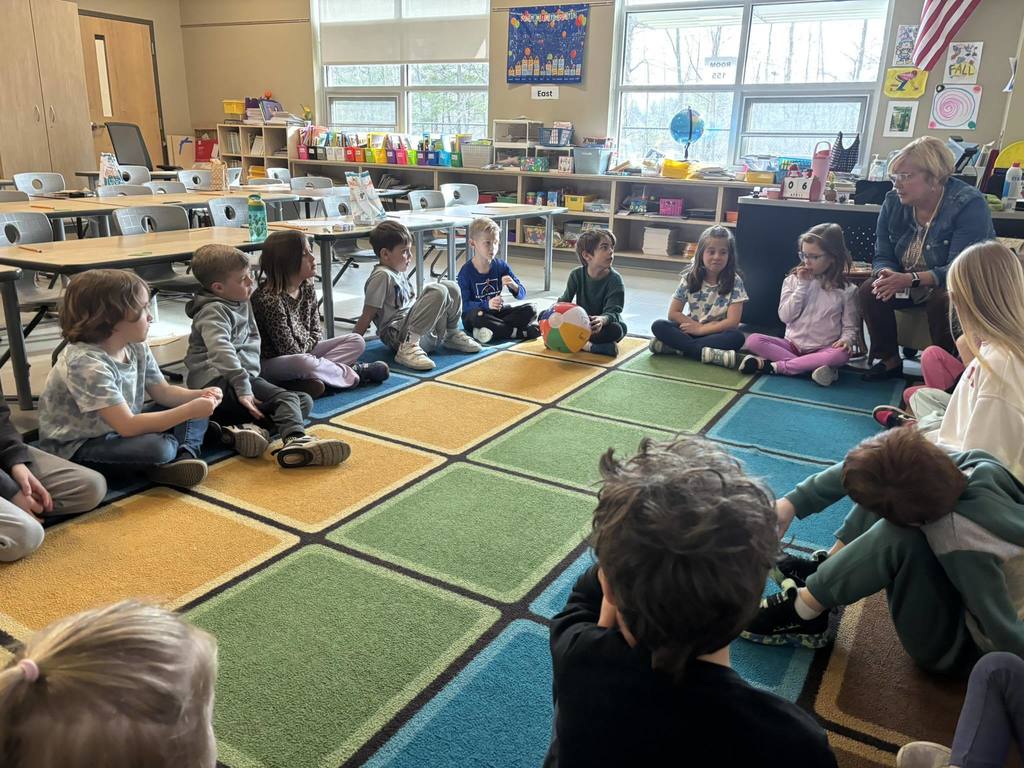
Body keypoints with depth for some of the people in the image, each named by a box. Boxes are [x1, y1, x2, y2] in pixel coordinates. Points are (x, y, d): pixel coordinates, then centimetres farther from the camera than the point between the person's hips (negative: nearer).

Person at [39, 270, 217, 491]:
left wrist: (198, 395, -15)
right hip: (74, 449, -9)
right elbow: (128, 426, -32)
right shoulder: (86, 363, -29)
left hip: (119, 433, 9)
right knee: (157, 448, -35)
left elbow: (163, 392, 5)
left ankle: (186, 454, -18)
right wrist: (190, 410, -31)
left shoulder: (136, 346, -5)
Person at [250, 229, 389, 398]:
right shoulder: (269, 299, -24)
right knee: (304, 363, -42)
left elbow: (316, 332, 4)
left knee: (356, 341, 0)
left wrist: (305, 347, -12)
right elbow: (289, 350, -22)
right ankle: (353, 373, -15)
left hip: (304, 351, 9)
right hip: (270, 363, -8)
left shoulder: (307, 288, 1)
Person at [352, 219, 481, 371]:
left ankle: (450, 334, 20)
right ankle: (407, 347, -29)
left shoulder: (399, 272, 15)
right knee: (438, 292, -25)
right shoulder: (382, 276, -12)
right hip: (398, 335, -9)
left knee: (450, 287, 6)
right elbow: (367, 316, -14)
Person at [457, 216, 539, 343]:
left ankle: (493, 329, -26)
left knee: (530, 310, -13)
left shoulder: (501, 266, 1)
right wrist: (487, 304, -34)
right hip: (473, 316, -4)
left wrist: (513, 285, -23)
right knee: (477, 316, -39)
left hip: (497, 312, 5)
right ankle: (519, 332, -26)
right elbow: (464, 304, -18)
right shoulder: (466, 272, -12)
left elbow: (522, 294, 1)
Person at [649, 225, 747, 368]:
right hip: (692, 329, 2)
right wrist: (696, 325, -14)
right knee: (658, 326, -22)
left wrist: (700, 329, -16)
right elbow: (673, 313, -2)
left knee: (737, 337, -34)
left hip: (718, 333, -2)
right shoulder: (690, 278, -2)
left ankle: (678, 347, -32)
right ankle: (704, 352, -35)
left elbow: (732, 322, -14)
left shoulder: (735, 281, -7)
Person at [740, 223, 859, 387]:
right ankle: (813, 367, -29)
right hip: (793, 345, 2)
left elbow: (851, 326, 3)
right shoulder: (793, 280, 3)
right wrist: (802, 286, -11)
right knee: (753, 340, -21)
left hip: (823, 349, -1)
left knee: (841, 355, -36)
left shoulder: (845, 290, 0)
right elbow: (785, 316, -7)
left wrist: (846, 339, -20)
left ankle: (771, 365, -30)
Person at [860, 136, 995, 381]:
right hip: (909, 286, 5)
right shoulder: (893, 202, -6)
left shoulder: (969, 204, -23)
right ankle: (889, 361, -5)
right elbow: (883, 257, -4)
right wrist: (887, 275, -29)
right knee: (869, 291, -18)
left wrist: (911, 279, -43)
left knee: (941, 300, -36)